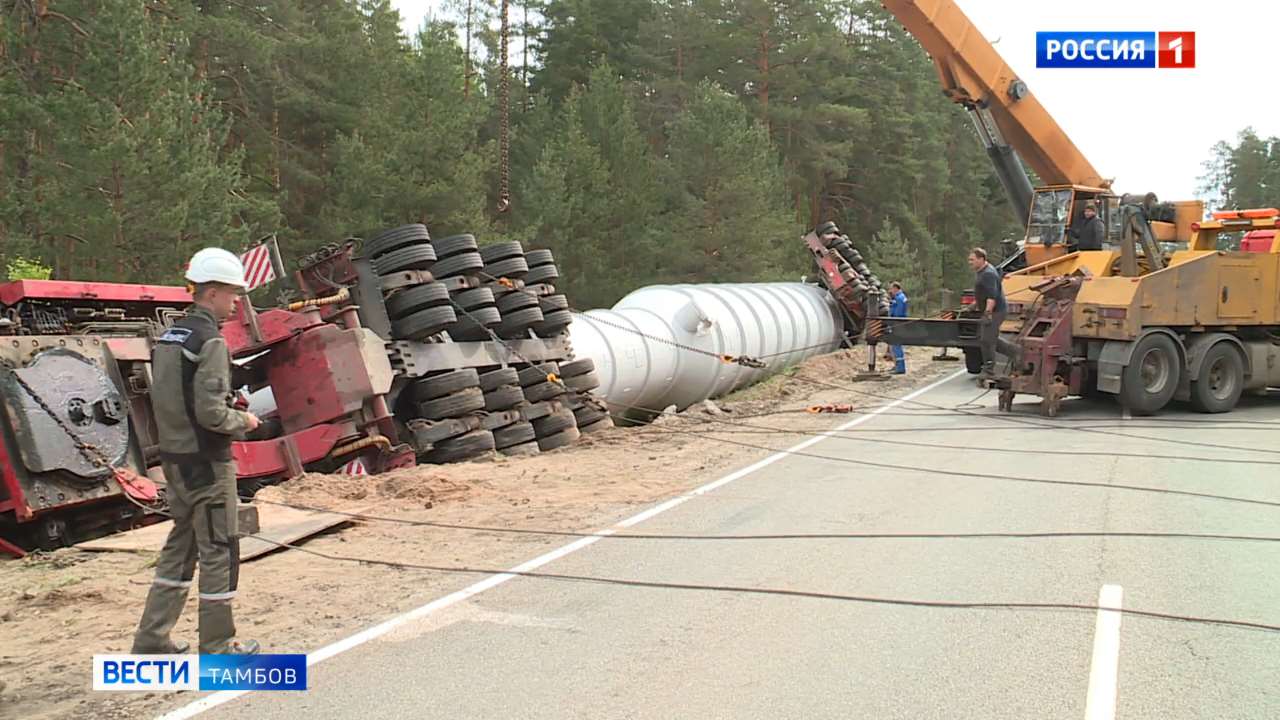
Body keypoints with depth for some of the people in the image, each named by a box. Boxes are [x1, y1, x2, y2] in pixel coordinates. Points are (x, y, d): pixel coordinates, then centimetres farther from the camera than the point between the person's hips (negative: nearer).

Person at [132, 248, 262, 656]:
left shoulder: (168, 337, 10)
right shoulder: (210, 341, -18)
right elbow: (211, 412, -23)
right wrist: (244, 421, -5)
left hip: (173, 457, 9)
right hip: (206, 461, -9)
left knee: (180, 546, 18)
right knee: (219, 552, 2)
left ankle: (152, 637, 22)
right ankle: (217, 646, 10)